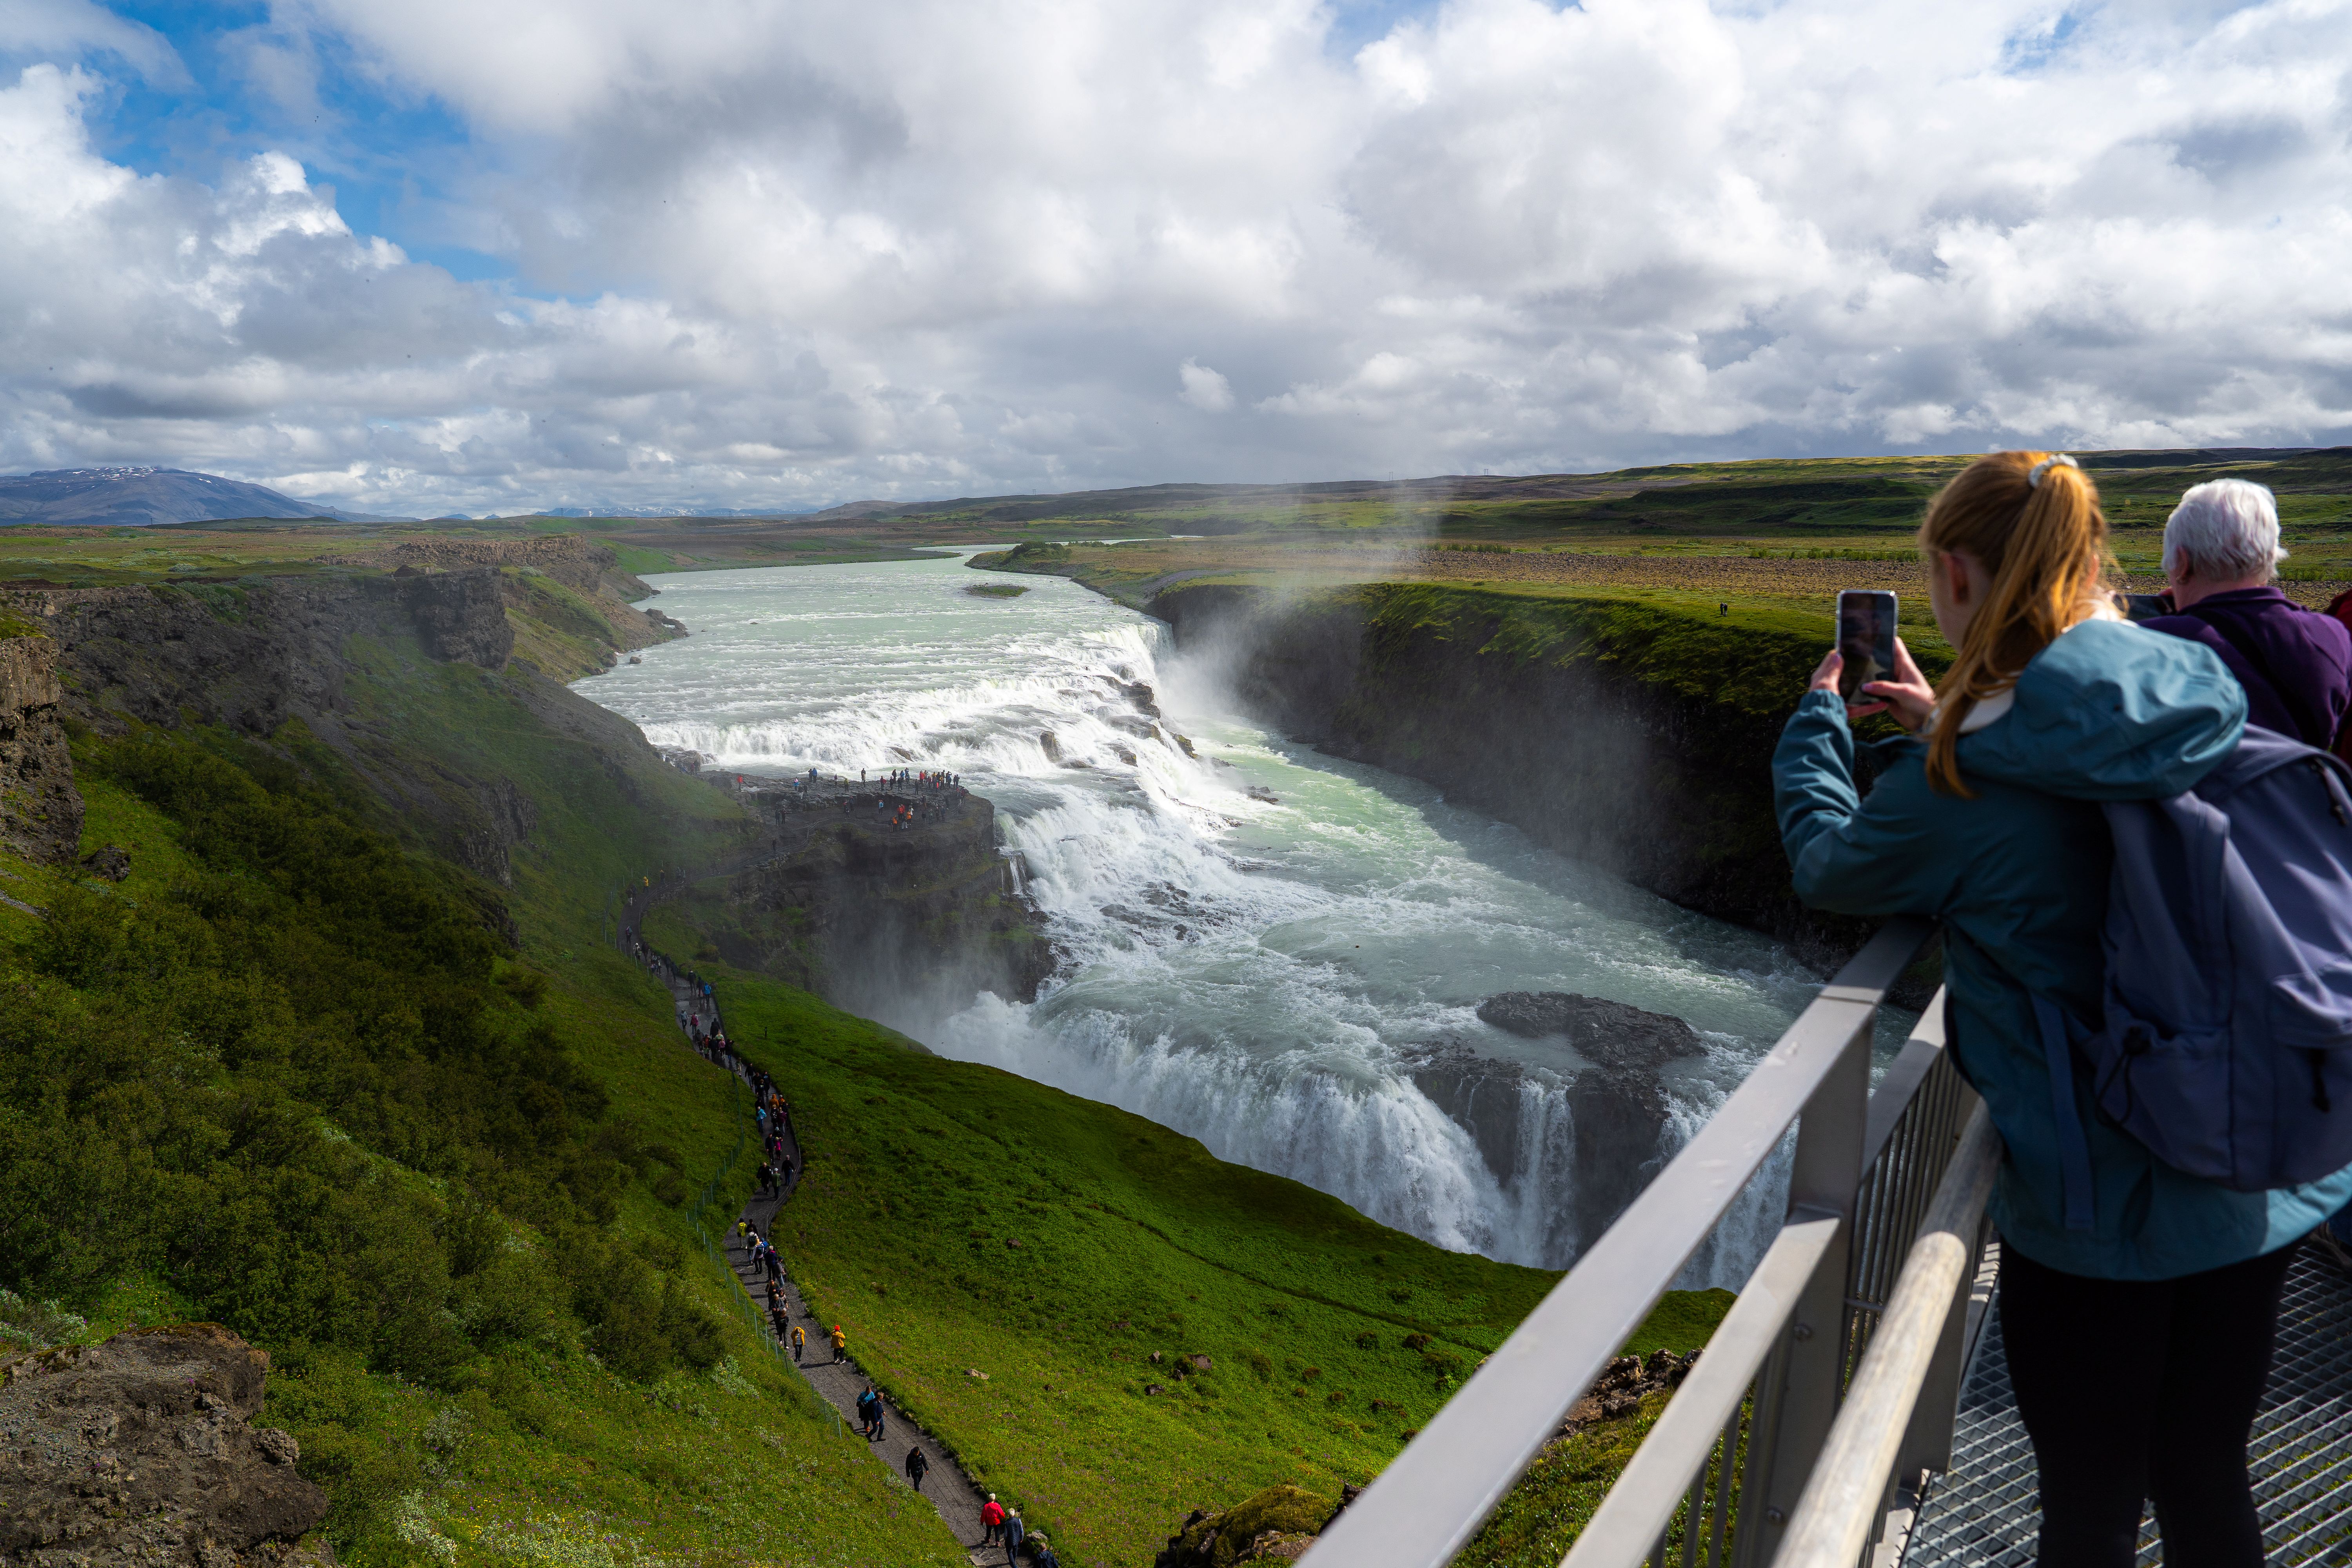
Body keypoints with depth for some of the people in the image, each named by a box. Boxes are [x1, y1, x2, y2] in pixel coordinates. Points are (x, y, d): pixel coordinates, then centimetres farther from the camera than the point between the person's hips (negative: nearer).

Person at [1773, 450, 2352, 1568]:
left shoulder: (1959, 785, -20)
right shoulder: (2210, 706, -2)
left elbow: (1830, 867, 0)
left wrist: (1818, 717, 14)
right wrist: (1949, 725, 21)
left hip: (2099, 1212, -6)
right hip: (2258, 1187, 6)